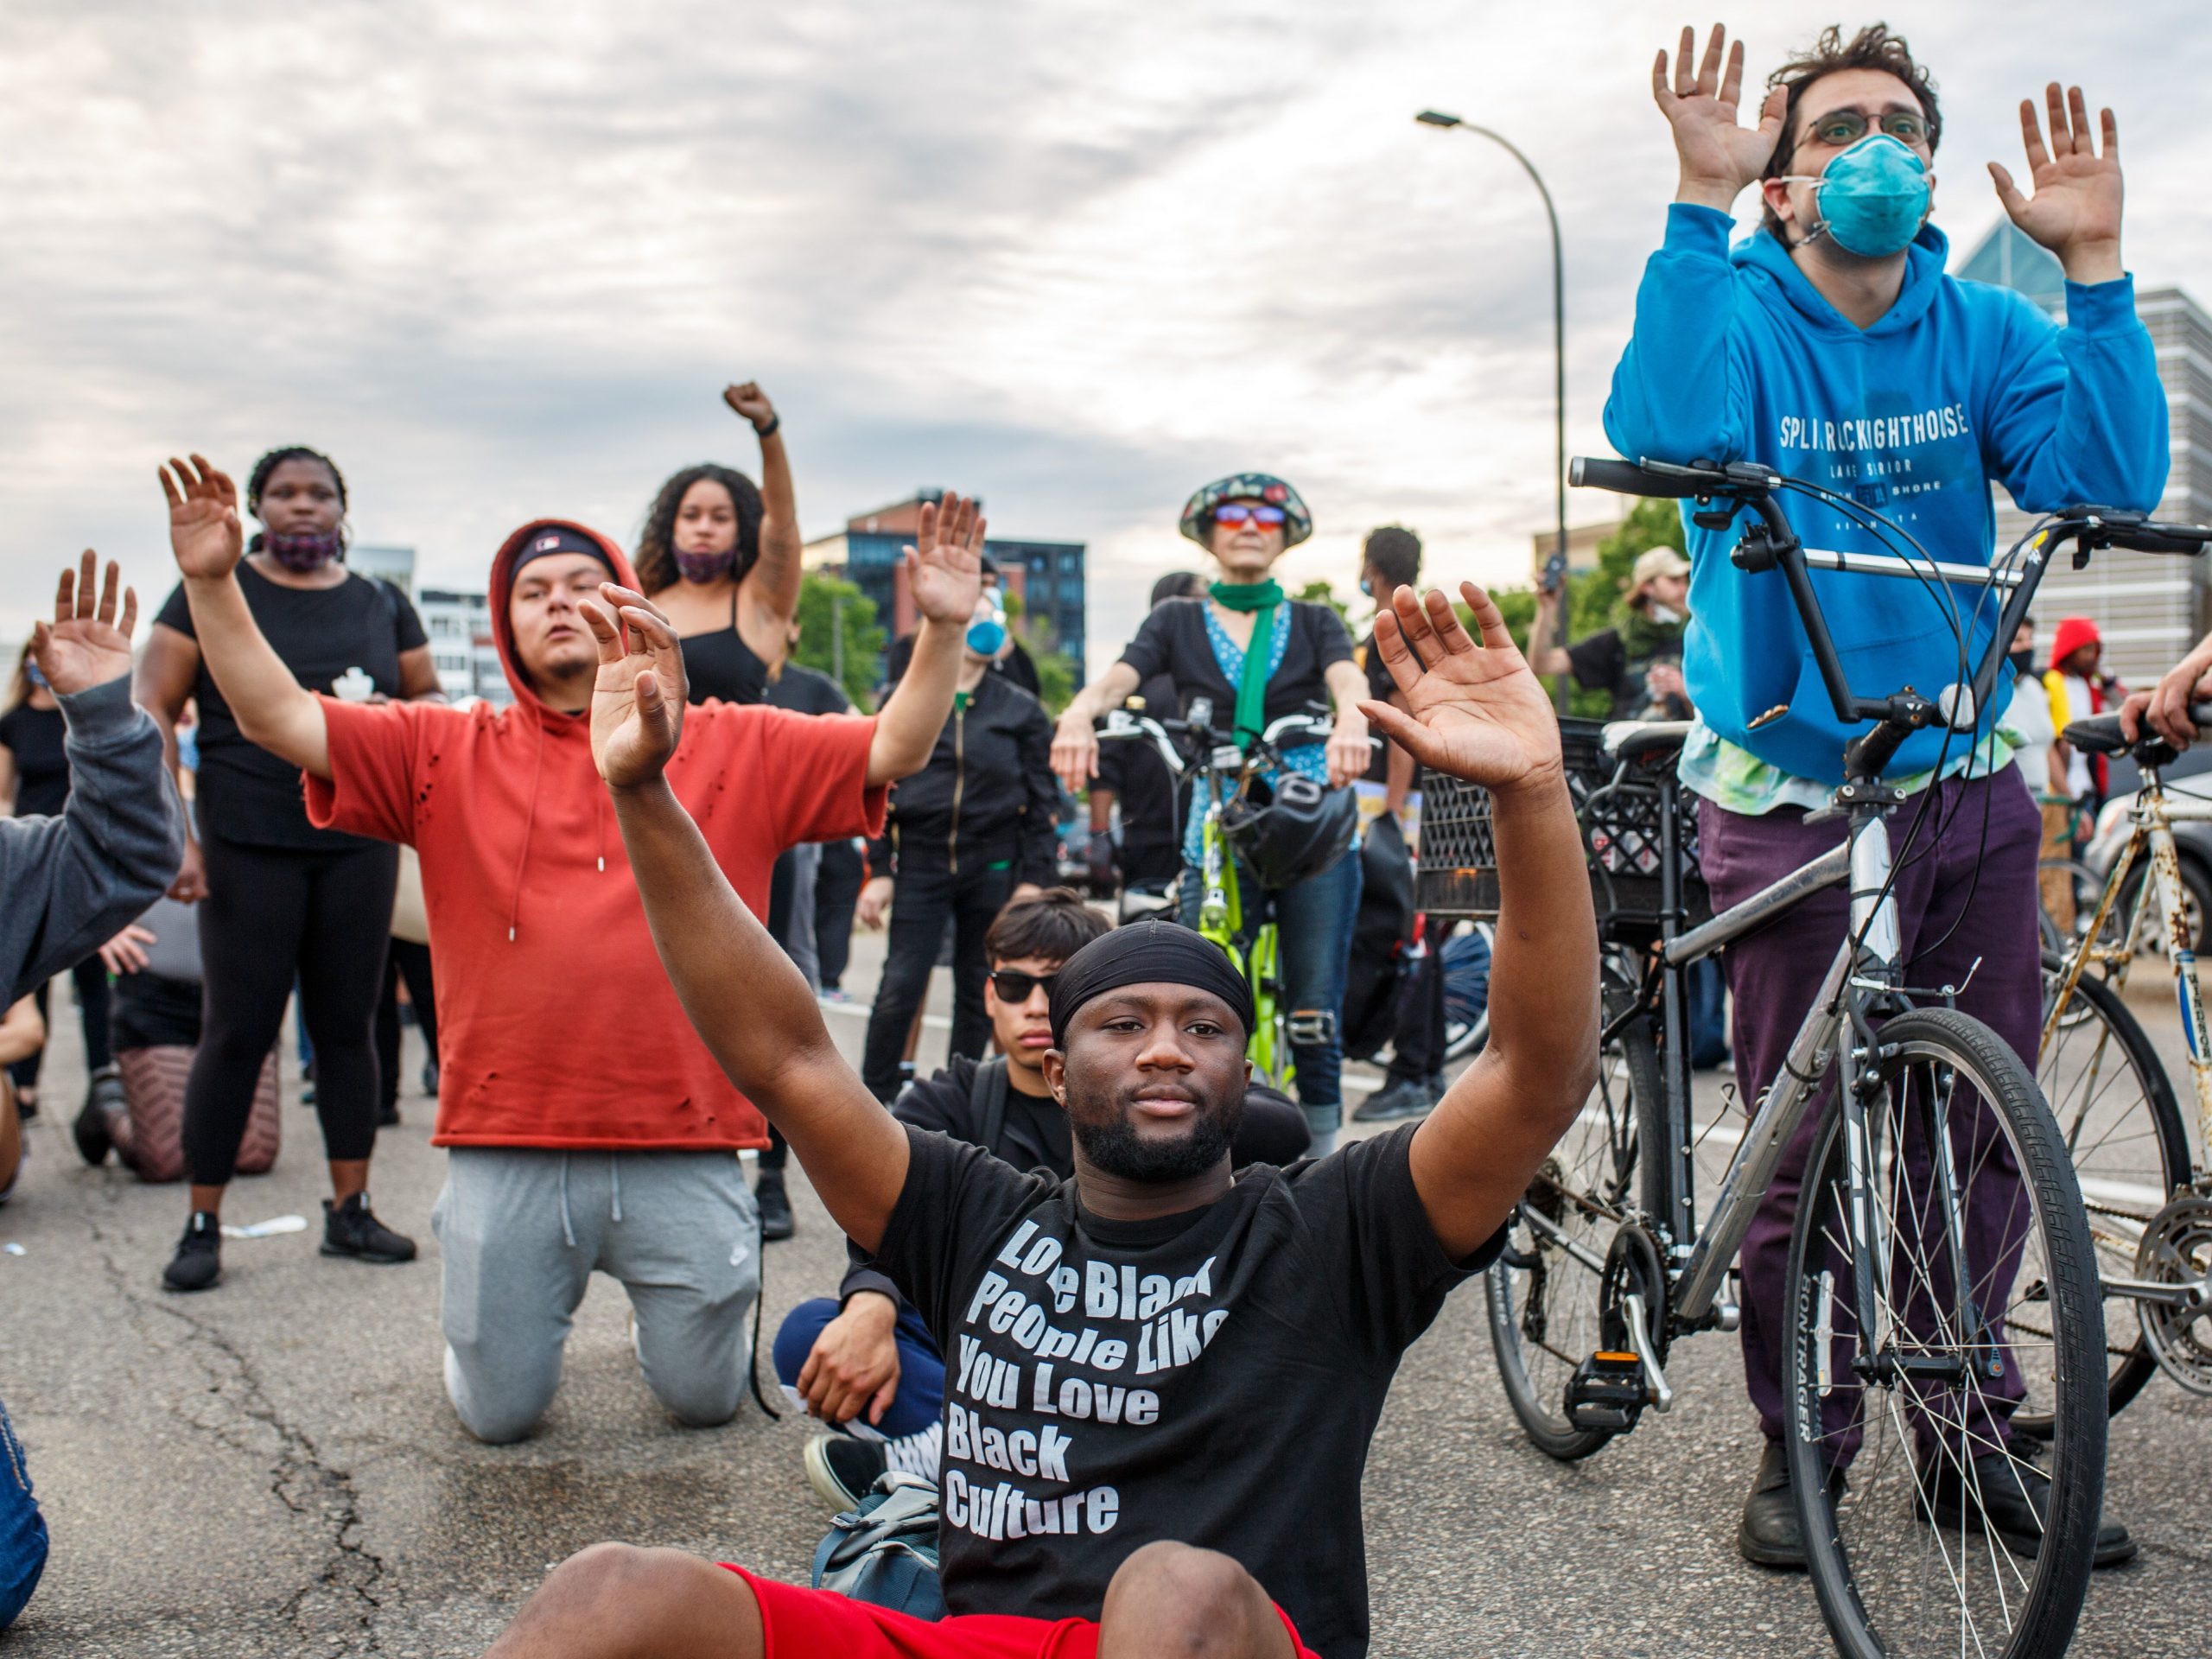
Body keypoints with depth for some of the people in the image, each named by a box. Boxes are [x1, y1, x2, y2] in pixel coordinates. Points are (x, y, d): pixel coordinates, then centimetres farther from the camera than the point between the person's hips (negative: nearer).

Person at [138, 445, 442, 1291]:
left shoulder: (381, 605, 12)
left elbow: (429, 701, 19)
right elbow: (151, 710, -2)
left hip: (359, 842, 3)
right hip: (247, 845, -3)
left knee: (347, 1023, 7)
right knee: (239, 1030, -3)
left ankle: (351, 1211, 16)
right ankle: (202, 1227, 6)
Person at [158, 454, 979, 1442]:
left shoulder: (736, 748, 3)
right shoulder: (446, 753, 5)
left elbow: (892, 749, -2)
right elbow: (276, 717, -1)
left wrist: (942, 629, -17)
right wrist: (212, 583, -13)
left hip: (683, 1152, 0)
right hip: (507, 1151, 1)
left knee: (704, 1397, 14)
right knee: (498, 1413, 12)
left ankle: (666, 1310, 47)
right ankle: (523, 1308, 44)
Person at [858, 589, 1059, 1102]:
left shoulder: (1020, 709, 6)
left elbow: (1041, 800, 4)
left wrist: (1033, 880, -3)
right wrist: (879, 870, 0)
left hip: (993, 866, 1)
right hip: (921, 861, -1)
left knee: (978, 989, 7)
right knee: (900, 987, -8)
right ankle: (873, 1097, 2)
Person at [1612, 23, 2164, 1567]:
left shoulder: (1983, 330, 4)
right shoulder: (1741, 318, -6)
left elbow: (2111, 480, -12)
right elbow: (1663, 436, -29)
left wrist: (2096, 262, -17)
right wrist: (1698, 202, -31)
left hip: (1967, 789, 4)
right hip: (1792, 795, -4)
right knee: (1800, 1149, 3)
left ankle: (1968, 1434, 26)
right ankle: (1794, 1442, 22)